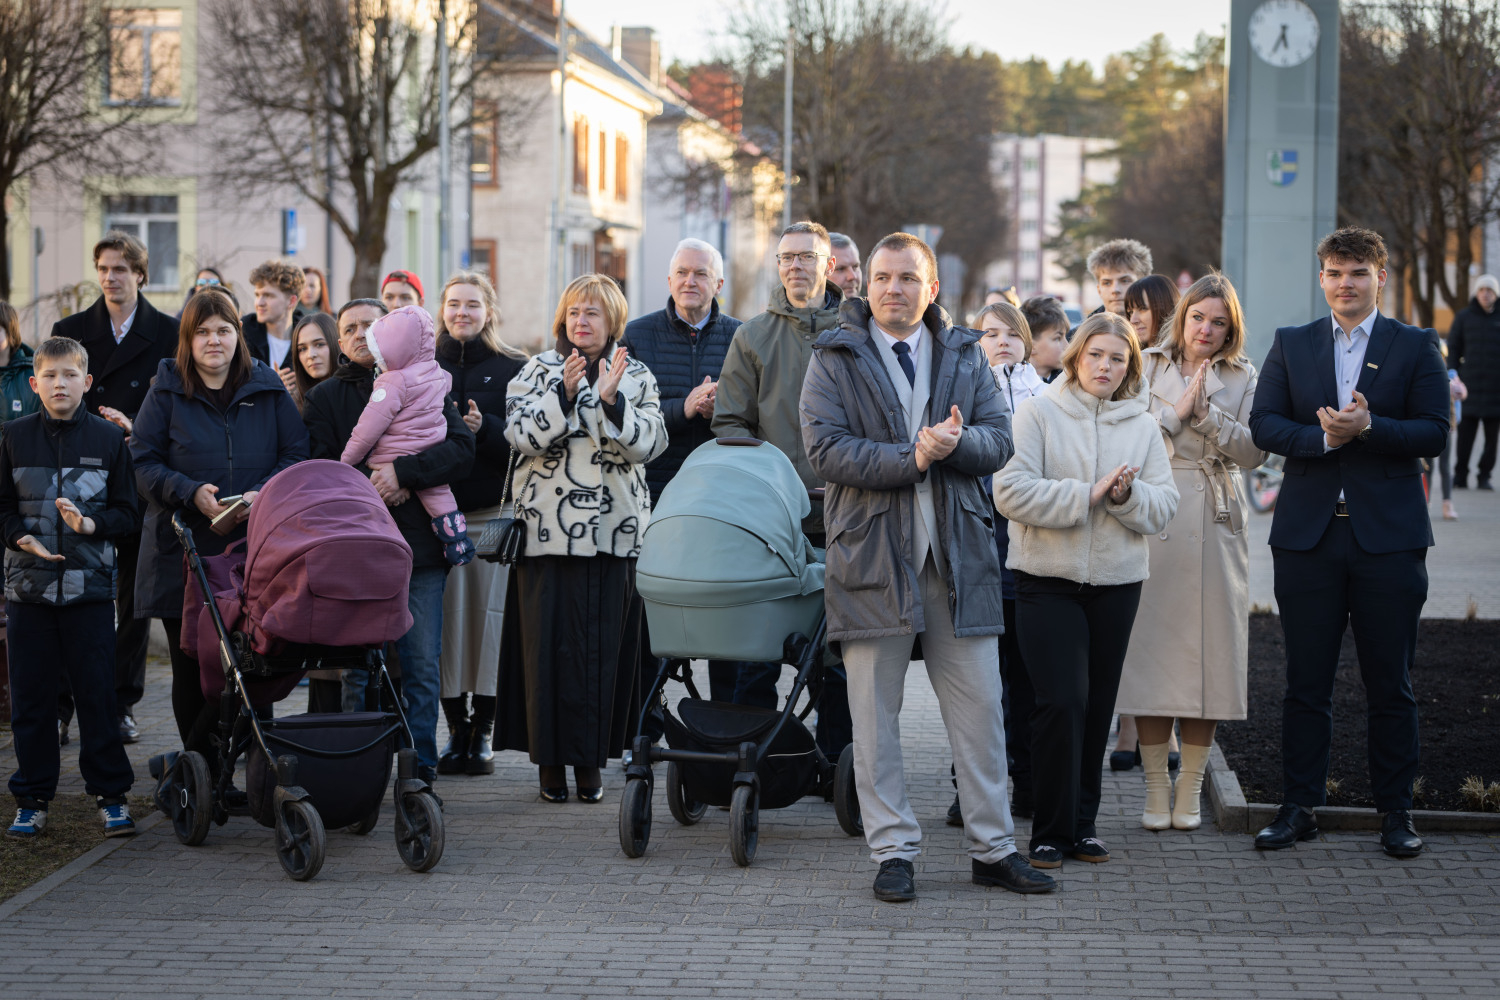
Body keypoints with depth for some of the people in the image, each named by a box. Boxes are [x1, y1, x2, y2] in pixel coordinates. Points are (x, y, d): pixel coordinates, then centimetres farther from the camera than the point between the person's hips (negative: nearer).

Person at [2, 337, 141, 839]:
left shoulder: (109, 438, 3)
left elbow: (129, 514, 4)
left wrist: (90, 524, -14)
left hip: (90, 586, -1)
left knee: (97, 693, 1)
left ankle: (111, 793, 10)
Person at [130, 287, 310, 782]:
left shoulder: (268, 390, 9)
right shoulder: (166, 392, 6)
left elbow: (296, 456, 7)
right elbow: (144, 463, 1)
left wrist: (262, 495, -11)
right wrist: (192, 494, -15)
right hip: (182, 551, 0)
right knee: (190, 665, 2)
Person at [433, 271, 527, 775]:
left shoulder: (514, 369, 5)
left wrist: (485, 428, -18)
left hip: (495, 509, -1)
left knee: (490, 613, -3)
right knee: (447, 614, -2)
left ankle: (482, 730, 5)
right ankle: (456, 728, 7)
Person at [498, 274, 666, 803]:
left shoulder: (637, 378, 9)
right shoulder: (538, 371, 7)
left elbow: (648, 443, -5)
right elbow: (521, 434, -7)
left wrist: (611, 399, -18)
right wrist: (565, 392, -20)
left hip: (614, 531, 1)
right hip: (548, 530, -1)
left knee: (604, 643, 0)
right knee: (549, 639, -3)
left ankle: (590, 758, 8)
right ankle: (550, 758, 5)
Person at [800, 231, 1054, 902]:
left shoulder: (964, 356, 13)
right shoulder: (835, 360, 2)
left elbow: (999, 440, 5)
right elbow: (825, 448, -10)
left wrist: (956, 441, -17)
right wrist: (910, 458, -18)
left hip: (957, 556, 2)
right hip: (872, 555, -2)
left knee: (979, 707, 4)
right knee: (875, 714, 2)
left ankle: (993, 848, 13)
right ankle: (893, 853, 10)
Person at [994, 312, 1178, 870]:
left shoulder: (1143, 425, 10)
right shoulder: (1040, 414, -2)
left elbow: (1164, 508, 4)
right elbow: (1011, 492, -14)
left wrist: (1126, 495, -16)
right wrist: (1088, 494, -17)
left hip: (1117, 582, 4)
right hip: (1047, 579, -4)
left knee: (1098, 705, 8)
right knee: (1062, 702, -11)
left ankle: (1083, 822, 19)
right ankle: (1051, 831, -3)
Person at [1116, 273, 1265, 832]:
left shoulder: (1241, 379, 10)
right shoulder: (1146, 367, 8)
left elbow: (1253, 452, -1)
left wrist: (1206, 413, -11)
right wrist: (1175, 411, -10)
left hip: (1216, 526, 1)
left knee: (1209, 654, 0)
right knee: (1152, 650, -3)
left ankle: (1190, 791, 7)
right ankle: (1156, 789, 4)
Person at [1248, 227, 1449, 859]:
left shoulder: (1415, 348, 4)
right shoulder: (1291, 345, 10)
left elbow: (1433, 432, -4)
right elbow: (1263, 424, 1)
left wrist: (1369, 428, -19)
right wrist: (1322, 438, -15)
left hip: (1388, 536, -1)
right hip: (1308, 535, 2)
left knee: (1391, 684, 3)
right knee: (1306, 681, 5)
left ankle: (1396, 811, 12)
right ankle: (1299, 807, 13)